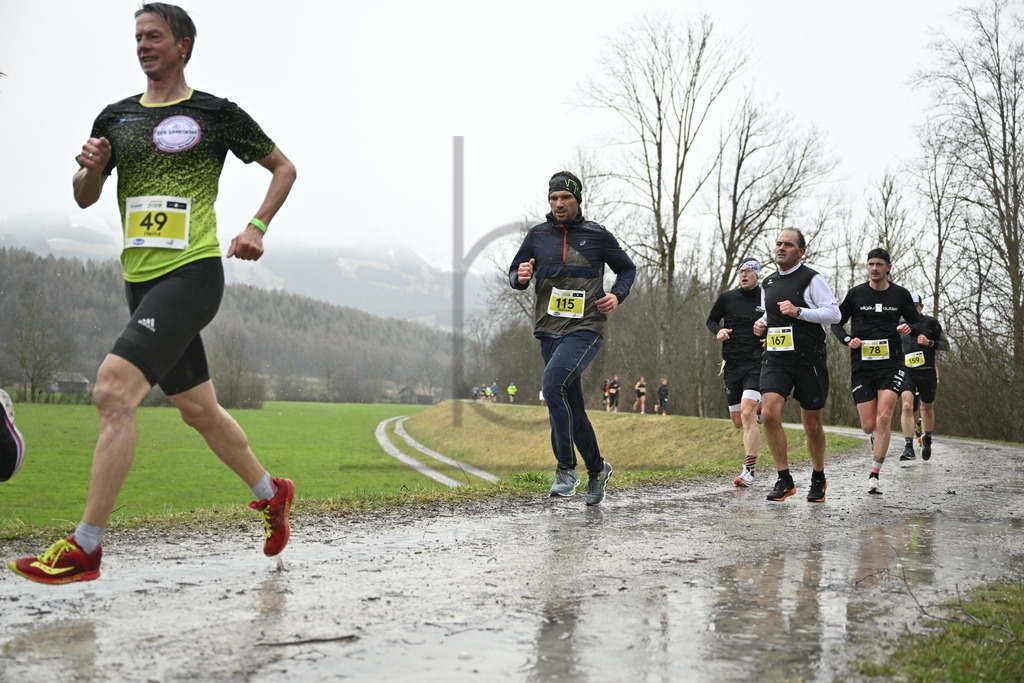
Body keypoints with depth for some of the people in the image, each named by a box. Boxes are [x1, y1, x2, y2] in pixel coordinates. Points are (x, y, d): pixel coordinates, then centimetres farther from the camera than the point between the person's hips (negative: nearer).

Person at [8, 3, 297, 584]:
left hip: (194, 272, -6)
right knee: (199, 409, 13)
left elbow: (284, 168, 11)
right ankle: (272, 494, 35)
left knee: (114, 388, -20)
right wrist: (90, 168, -3)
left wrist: (256, 228, -1)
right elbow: (85, 198, 19)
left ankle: (85, 549, -17)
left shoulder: (216, 113, 1)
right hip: (141, 279, 7)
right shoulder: (116, 118, 14)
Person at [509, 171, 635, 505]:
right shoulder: (538, 235, 9)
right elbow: (514, 272, 16)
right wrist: (521, 277, -8)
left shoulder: (597, 235, 3)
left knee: (553, 383, -27)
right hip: (549, 330, 4)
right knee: (571, 407, 9)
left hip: (585, 329, -4)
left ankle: (566, 467, -18)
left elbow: (627, 268, 15)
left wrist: (617, 296, -4)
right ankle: (597, 469, 27)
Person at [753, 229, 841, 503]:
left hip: (808, 360, -4)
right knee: (769, 413, -16)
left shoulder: (812, 279, -5)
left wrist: (798, 311, -21)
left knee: (812, 424, 6)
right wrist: (762, 323, 8)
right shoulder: (768, 283, 14)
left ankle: (818, 478, 29)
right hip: (775, 359, 4)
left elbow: (834, 313, -12)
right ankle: (784, 479, -6)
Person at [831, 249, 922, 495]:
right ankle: (878, 444, 36)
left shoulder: (900, 294, 4)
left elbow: (917, 322, 14)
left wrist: (909, 328, -9)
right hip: (861, 366, 1)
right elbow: (836, 322, 10)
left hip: (891, 364, -1)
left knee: (884, 418, -16)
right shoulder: (856, 293, 3)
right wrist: (848, 340, -9)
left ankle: (874, 474, -7)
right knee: (869, 426, -1)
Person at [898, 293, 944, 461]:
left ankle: (927, 440, 39)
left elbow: (945, 345, 2)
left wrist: (930, 342, -15)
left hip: (927, 373, 0)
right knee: (907, 406, -18)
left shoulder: (931, 323, 0)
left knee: (927, 407, 13)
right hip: (907, 372, 0)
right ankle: (908, 447, -22)